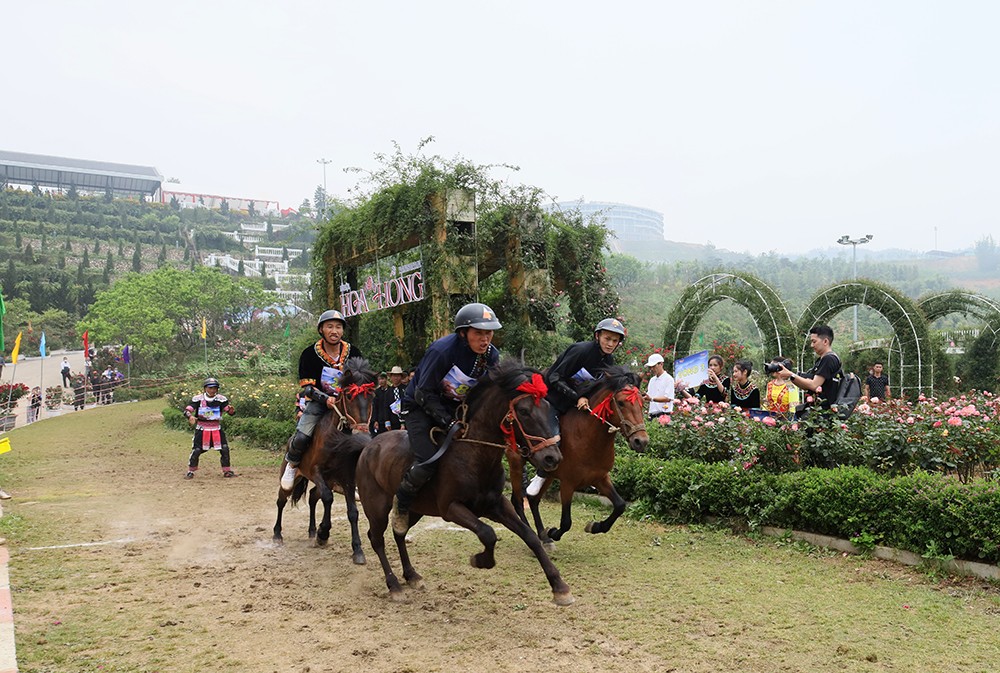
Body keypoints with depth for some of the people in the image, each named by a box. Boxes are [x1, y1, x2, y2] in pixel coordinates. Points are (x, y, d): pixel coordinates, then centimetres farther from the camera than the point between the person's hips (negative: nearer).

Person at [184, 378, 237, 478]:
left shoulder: (221, 399, -4)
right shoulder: (198, 399, -9)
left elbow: (230, 411, -10)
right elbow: (187, 410, -15)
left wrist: (231, 410, -36)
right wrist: (190, 416, -38)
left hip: (217, 429, 2)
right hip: (202, 429, -2)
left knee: (225, 449, -1)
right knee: (196, 451, -3)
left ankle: (227, 471, 14)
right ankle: (191, 472, 15)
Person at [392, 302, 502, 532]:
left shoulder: (492, 356, -11)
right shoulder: (442, 350, -29)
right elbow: (424, 394, -23)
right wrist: (449, 423, -29)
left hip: (454, 407, 6)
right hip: (420, 407, -6)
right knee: (428, 463, -20)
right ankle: (401, 504, 8)